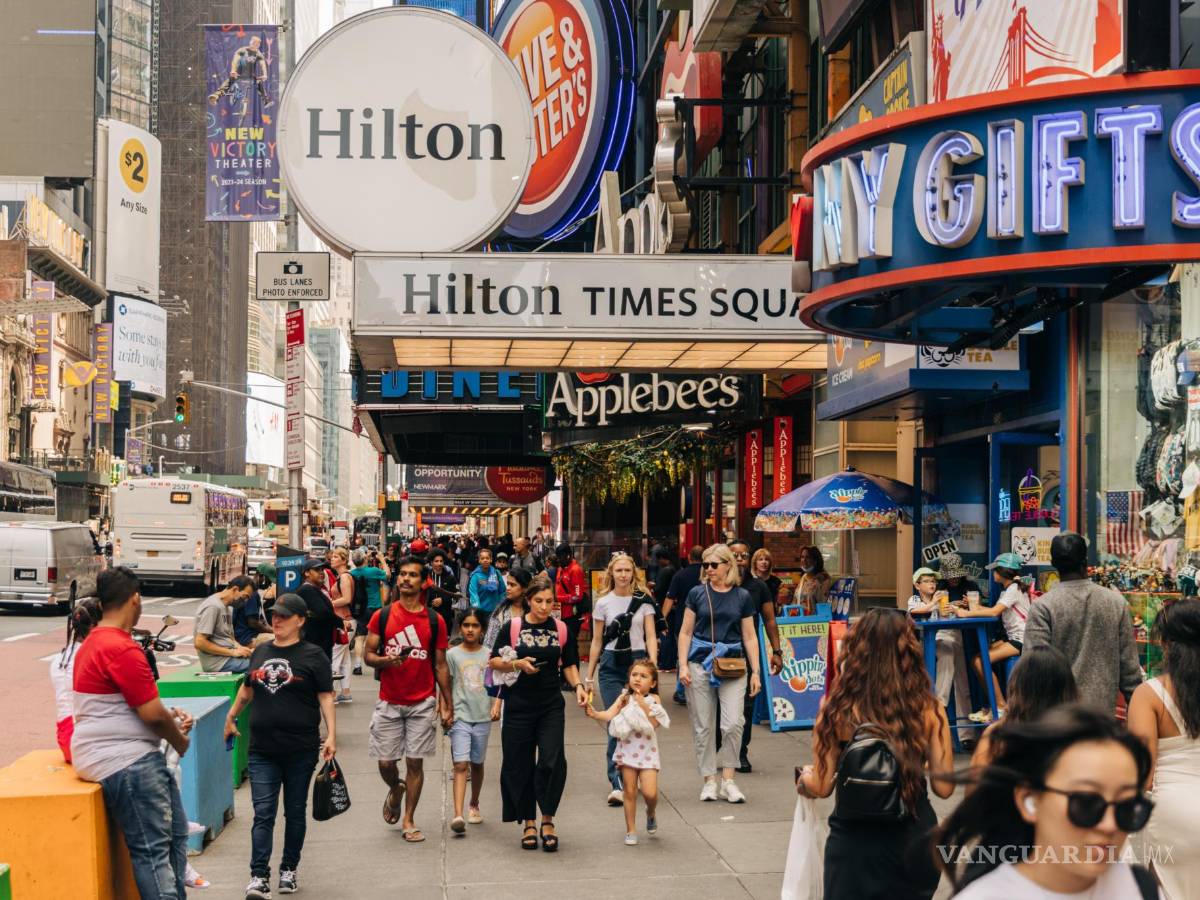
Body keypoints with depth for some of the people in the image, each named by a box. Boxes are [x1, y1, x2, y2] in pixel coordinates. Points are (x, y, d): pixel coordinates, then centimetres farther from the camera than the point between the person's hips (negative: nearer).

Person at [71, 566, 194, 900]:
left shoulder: (96, 642, 15)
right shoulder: (122, 649, -20)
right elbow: (152, 714, -18)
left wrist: (168, 717, 9)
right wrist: (181, 740, 0)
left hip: (137, 757, 11)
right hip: (124, 761, -11)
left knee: (175, 834, 14)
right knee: (152, 848, -8)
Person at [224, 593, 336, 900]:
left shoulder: (312, 655, -4)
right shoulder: (260, 652, 10)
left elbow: (325, 697, -6)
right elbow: (247, 688, 25)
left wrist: (331, 734, -15)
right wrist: (231, 716, 33)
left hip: (301, 750, -3)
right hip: (262, 750, 3)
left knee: (295, 812, 10)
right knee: (263, 814, -5)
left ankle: (289, 869, 23)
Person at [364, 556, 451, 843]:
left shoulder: (434, 620, 1)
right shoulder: (382, 616, 1)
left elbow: (440, 665, 5)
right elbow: (368, 655, 3)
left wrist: (447, 704, 3)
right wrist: (385, 660, -20)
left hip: (423, 703, 0)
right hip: (389, 702, 0)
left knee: (415, 762, 0)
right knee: (385, 761, 2)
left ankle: (409, 820, 13)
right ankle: (395, 790, 36)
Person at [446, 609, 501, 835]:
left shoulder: (489, 655, 4)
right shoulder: (453, 654, 0)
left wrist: (496, 705, -7)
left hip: (482, 717, 2)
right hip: (460, 717, -2)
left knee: (477, 764, 14)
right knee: (460, 765, -12)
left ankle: (474, 805, 34)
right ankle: (458, 815, -19)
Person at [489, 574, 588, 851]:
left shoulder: (561, 629, 4)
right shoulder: (513, 627, -2)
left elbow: (569, 664, 12)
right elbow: (494, 661, 2)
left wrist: (578, 686, -5)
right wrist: (517, 664, -14)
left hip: (551, 706, 1)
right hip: (519, 706, -1)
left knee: (552, 761, -11)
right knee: (520, 765, 5)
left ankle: (548, 820, 5)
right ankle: (528, 822, 20)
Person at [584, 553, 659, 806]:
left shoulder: (644, 601, 4)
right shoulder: (603, 604, 6)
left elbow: (651, 637, 2)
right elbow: (597, 641, 11)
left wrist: (653, 666, -11)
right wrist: (589, 675, 10)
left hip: (638, 661, 0)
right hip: (611, 666, 0)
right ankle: (617, 784, -11)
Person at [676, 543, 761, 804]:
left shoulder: (742, 597, 6)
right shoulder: (697, 594, 5)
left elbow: (750, 638, 10)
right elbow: (686, 632, 7)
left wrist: (755, 671, 4)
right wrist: (683, 666, -3)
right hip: (701, 663, 0)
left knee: (733, 723, -12)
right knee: (703, 726, 3)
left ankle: (727, 780, 1)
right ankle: (709, 780, 13)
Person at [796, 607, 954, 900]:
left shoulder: (838, 709, -12)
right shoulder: (928, 710, -10)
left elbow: (821, 786, -8)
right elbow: (944, 787, -7)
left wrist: (804, 777, 14)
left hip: (855, 842, -1)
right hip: (914, 840, 2)